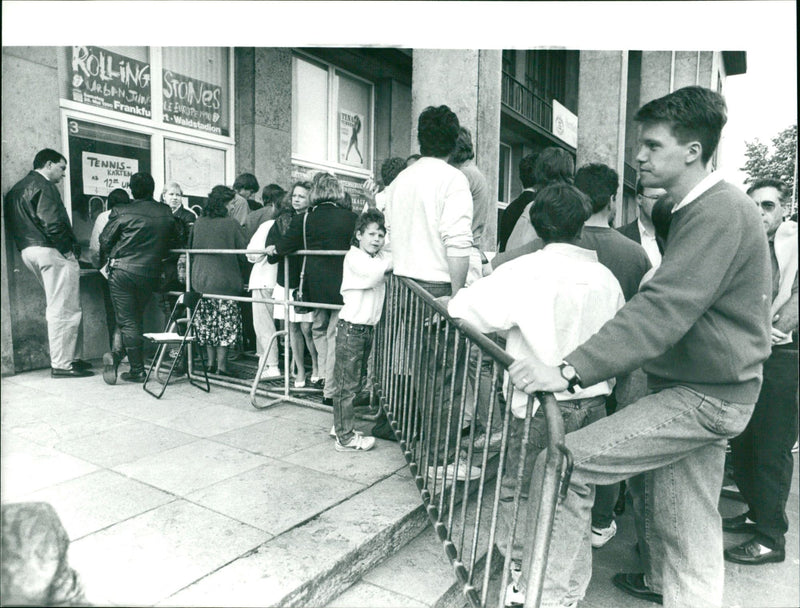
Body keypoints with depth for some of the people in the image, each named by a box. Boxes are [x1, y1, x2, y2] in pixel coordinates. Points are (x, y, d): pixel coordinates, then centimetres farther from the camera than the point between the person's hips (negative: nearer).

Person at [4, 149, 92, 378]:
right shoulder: (43, 186, -9)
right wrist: (68, 249, -11)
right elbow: (51, 222, -20)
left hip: (28, 251, 10)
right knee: (63, 310, -7)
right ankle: (62, 364, -5)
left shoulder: (16, 189, 23)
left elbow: (16, 225, 21)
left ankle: (71, 357, 18)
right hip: (50, 250, -10)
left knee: (58, 308, 15)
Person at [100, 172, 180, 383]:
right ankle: (117, 354, 8)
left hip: (122, 270, -2)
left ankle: (138, 370, 1)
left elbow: (105, 241, 0)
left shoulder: (121, 212, -5)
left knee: (127, 320, 3)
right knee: (136, 318, 17)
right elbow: (176, 241, 11)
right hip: (151, 273, 2)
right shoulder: (166, 212, 3)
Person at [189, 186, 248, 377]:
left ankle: (211, 363, 18)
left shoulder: (198, 223, 4)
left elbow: (191, 248, 14)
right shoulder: (231, 223, -10)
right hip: (225, 280, -5)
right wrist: (238, 267, 13)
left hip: (200, 279, 5)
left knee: (207, 321, 12)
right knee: (225, 321, 2)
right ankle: (221, 365, 3)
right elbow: (243, 251, -6)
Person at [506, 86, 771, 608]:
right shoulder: (699, 209, 15)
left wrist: (570, 371, -38)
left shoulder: (719, 213, -18)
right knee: (689, 534, 20)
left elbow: (664, 309, -30)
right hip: (697, 391, 10)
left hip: (702, 398, -10)